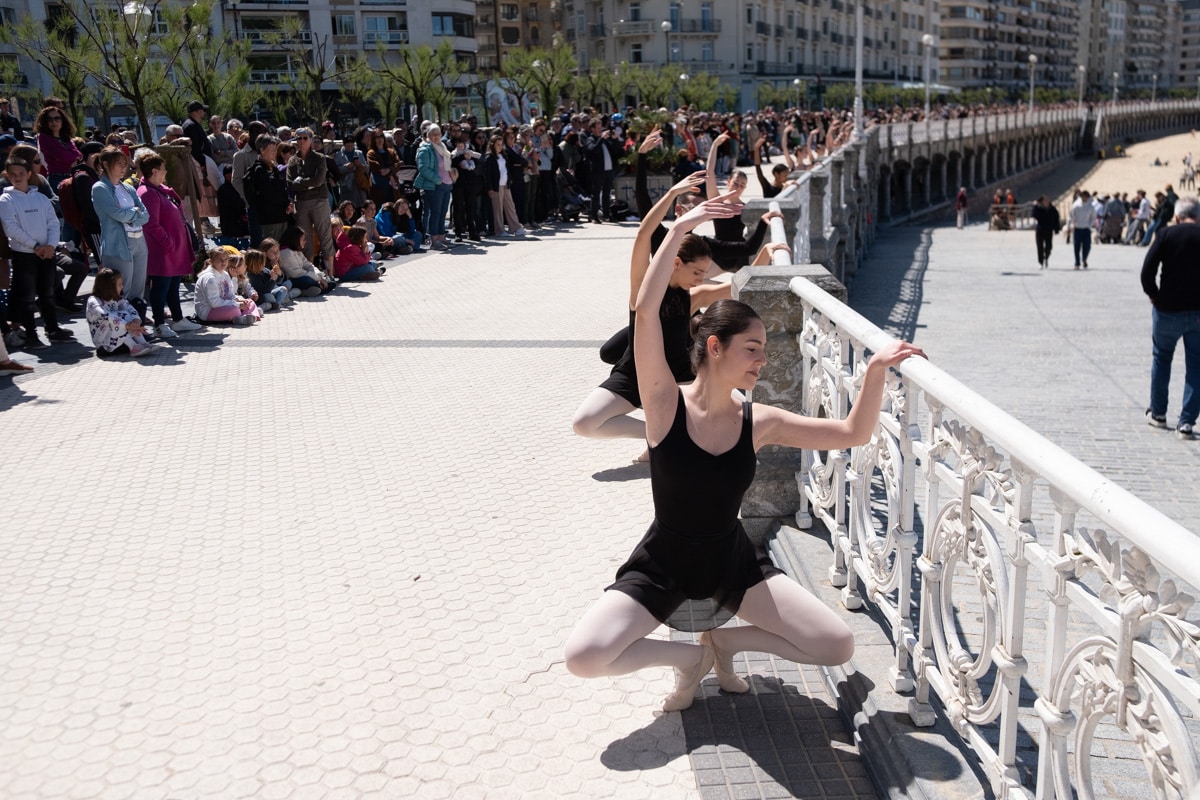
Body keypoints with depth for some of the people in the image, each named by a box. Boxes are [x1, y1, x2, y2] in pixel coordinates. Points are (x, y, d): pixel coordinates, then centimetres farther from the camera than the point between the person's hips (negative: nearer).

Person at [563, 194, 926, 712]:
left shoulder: (759, 422, -6)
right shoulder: (666, 403, -16)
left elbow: (852, 434, -4)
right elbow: (645, 312, -29)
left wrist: (876, 371, -18)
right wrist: (678, 231, -30)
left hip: (733, 560, 3)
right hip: (664, 562, -3)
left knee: (838, 645, -10)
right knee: (582, 657, -24)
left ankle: (724, 640, 12)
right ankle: (692, 656, 3)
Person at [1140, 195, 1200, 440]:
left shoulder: (1166, 234, -6)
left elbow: (1147, 270, -13)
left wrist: (1154, 296, 1)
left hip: (1168, 310, -1)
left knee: (1161, 359, 19)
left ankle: (1158, 413, 28)